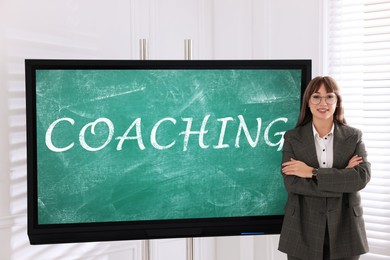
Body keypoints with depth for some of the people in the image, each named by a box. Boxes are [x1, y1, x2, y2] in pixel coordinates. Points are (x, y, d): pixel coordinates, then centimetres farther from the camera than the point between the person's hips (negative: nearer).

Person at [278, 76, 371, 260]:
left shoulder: (354, 136, 2)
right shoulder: (292, 137, -1)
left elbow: (362, 177, -13)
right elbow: (291, 183, -13)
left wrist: (312, 172, -17)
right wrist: (343, 179, -15)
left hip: (344, 229, 1)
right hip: (303, 230, -1)